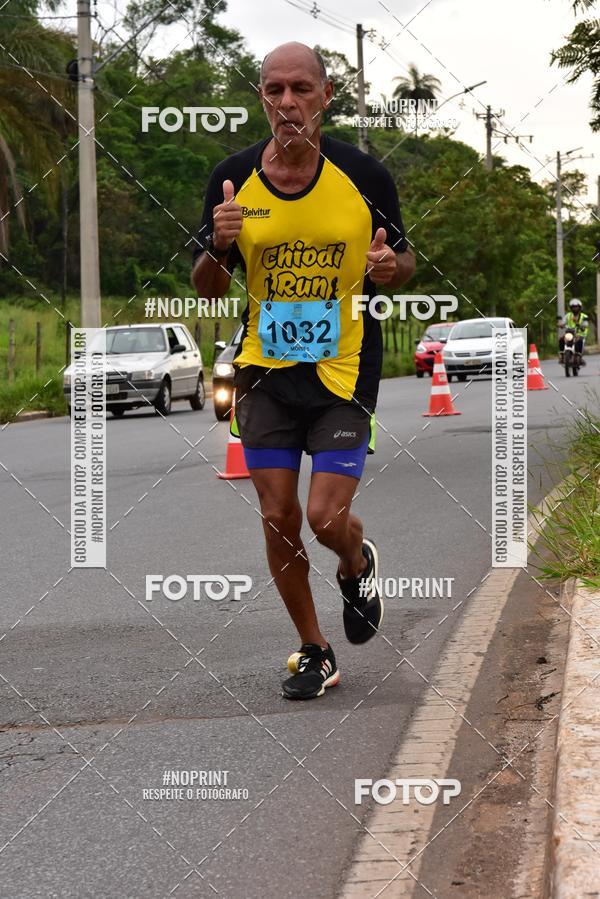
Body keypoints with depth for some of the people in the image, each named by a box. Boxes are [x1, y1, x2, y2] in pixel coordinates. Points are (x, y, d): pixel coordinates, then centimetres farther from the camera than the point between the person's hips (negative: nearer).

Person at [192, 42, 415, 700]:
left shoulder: (363, 176, -7)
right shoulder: (232, 179, -4)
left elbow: (402, 261, 7)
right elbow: (207, 288, 4)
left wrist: (392, 266, -18)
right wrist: (218, 246, -18)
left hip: (344, 373, -2)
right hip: (265, 373, 2)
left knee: (326, 517, -9)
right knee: (278, 520, 3)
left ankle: (358, 567, 29)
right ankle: (314, 653, 22)